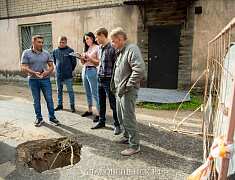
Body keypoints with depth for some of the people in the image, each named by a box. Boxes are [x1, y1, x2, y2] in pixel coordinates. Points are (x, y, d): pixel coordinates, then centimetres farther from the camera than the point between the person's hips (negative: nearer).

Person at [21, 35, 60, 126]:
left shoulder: (46, 53, 5)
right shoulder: (26, 53, -1)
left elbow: (51, 66, 7)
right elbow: (24, 67, -6)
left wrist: (47, 72, -14)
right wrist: (34, 73, -21)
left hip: (45, 79, 1)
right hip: (33, 80, -1)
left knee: (49, 99, 2)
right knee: (36, 100, 9)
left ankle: (52, 117, 14)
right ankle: (39, 118, 23)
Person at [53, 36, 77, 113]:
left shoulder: (70, 50, -6)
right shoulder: (55, 51, 6)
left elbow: (74, 62, -1)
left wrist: (70, 70, 5)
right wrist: (58, 68, 15)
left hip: (68, 75, -4)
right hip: (58, 74, 4)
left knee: (70, 90, 2)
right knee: (59, 90, 14)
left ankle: (72, 105, 12)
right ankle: (60, 104, 26)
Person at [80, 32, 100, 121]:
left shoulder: (97, 48, -6)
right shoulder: (86, 48, 14)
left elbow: (99, 62, -10)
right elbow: (83, 63, 17)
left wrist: (89, 57, -14)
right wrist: (81, 58, -3)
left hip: (92, 71, -7)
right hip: (84, 70, 8)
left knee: (95, 93, -6)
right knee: (87, 93, 13)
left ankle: (99, 113, -1)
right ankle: (89, 110, 25)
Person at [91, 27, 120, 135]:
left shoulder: (112, 49, -15)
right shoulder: (99, 48, 10)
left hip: (108, 81, -8)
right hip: (100, 80, 8)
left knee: (113, 104, 3)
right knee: (101, 103, 18)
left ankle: (117, 125, 17)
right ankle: (101, 121, 33)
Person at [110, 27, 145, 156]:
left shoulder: (132, 49, -17)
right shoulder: (121, 51, 15)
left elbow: (140, 70, -29)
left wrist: (128, 86, -22)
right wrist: (117, 87, 14)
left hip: (128, 92, -10)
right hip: (119, 90, 10)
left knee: (128, 118, -3)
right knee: (121, 116, 20)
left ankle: (135, 145, 11)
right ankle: (126, 136, 37)